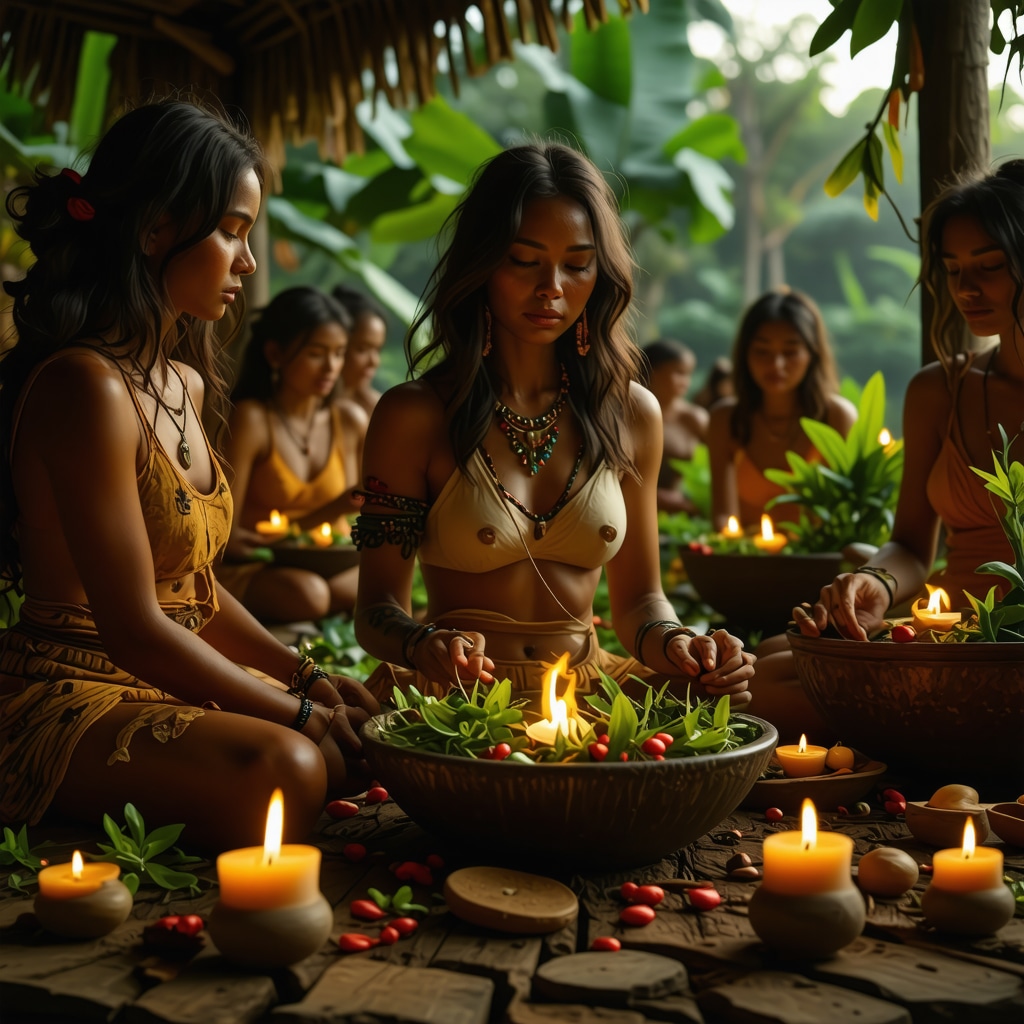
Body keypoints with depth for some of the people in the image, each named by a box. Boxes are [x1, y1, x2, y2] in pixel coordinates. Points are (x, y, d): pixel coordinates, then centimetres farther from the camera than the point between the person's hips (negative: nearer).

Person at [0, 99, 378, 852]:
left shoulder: (187, 386, 13)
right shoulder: (86, 387, -19)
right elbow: (135, 629, -21)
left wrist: (307, 677, 4)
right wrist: (301, 714, -13)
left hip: (170, 689, 10)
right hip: (66, 696, -10)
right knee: (279, 767, -33)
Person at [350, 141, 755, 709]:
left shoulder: (632, 413, 7)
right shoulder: (413, 416, -4)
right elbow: (378, 609, -1)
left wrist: (674, 645, -8)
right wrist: (423, 646, -25)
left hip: (591, 692, 3)